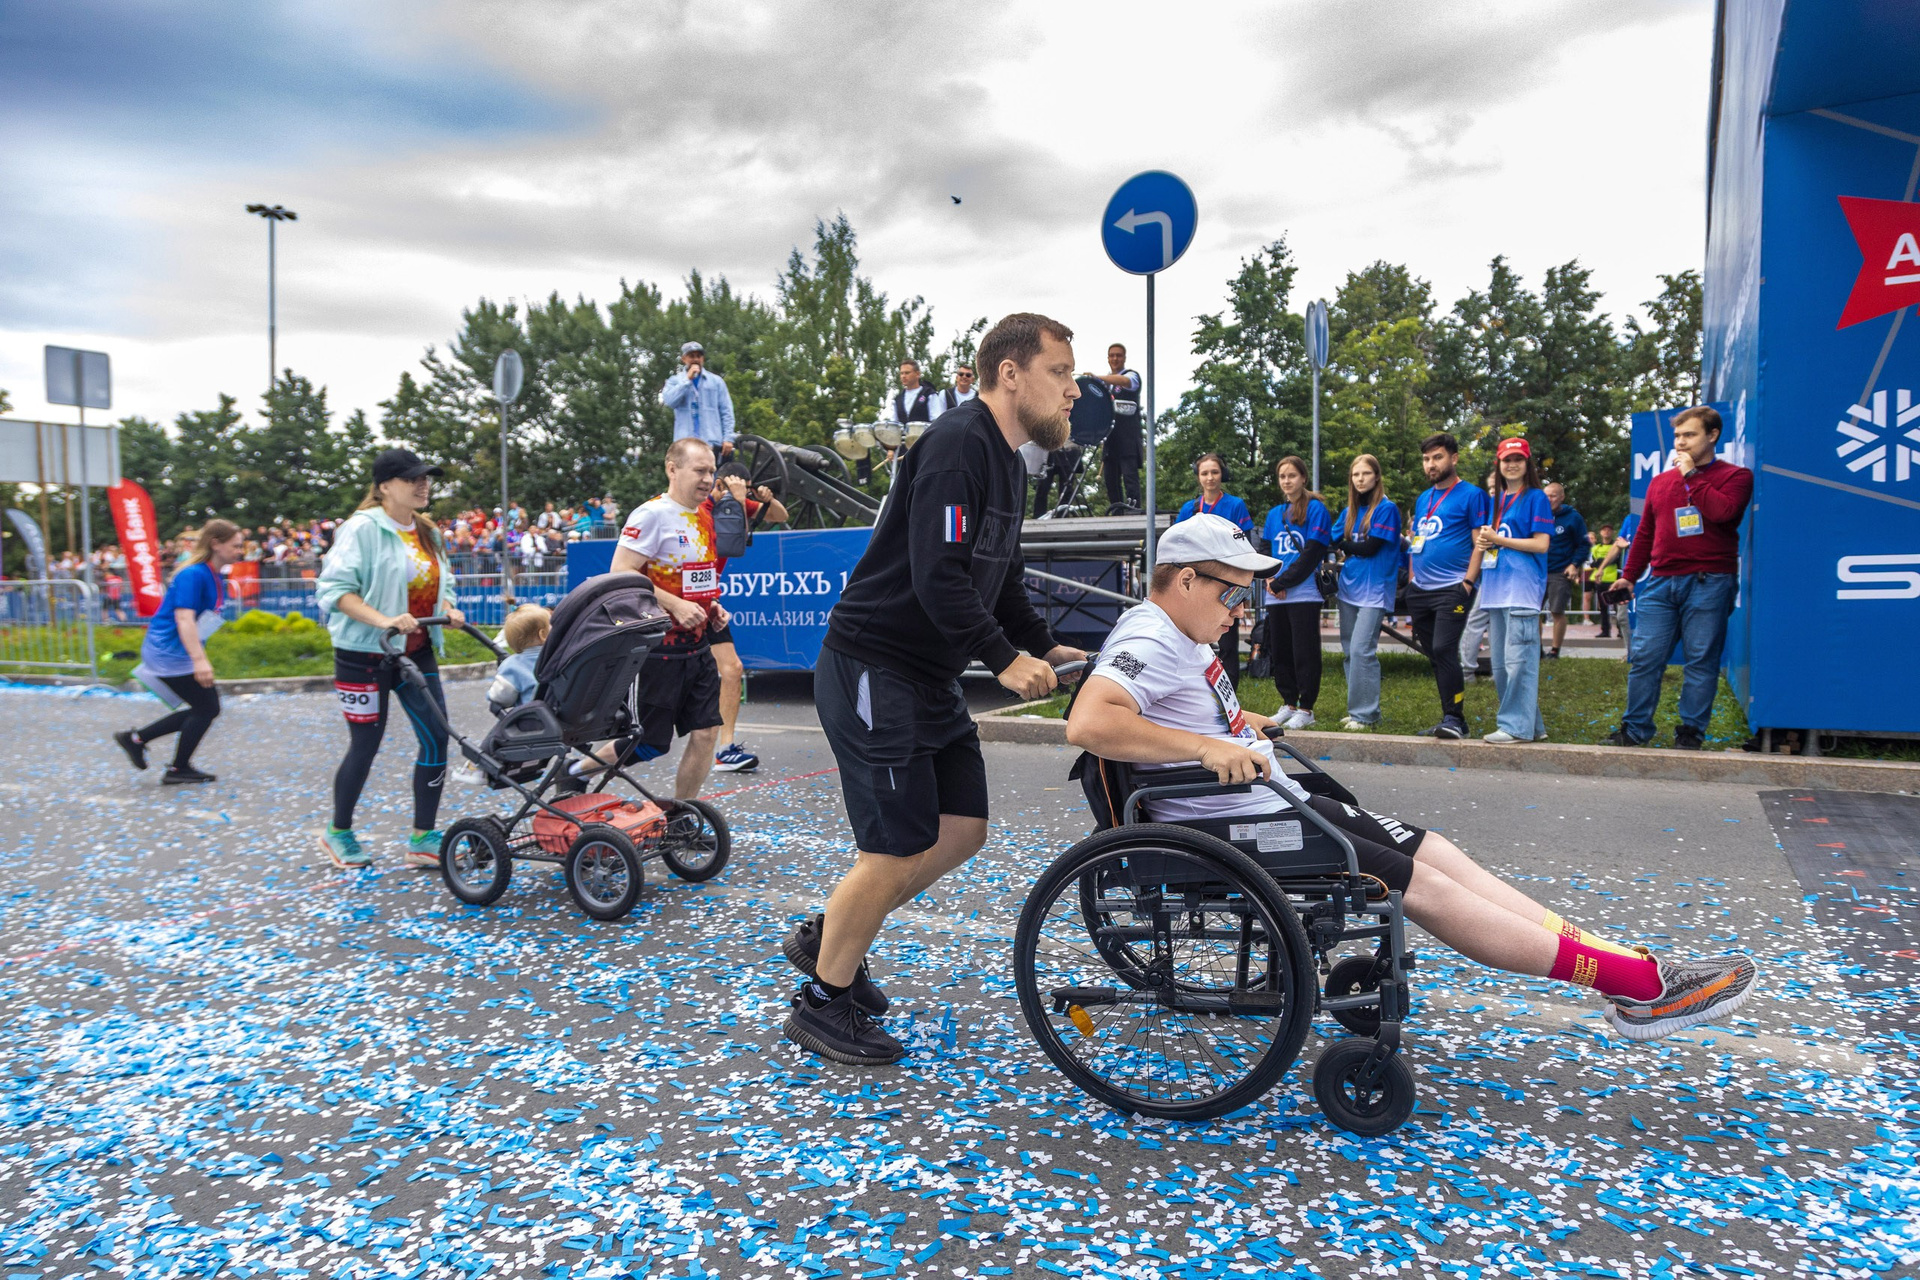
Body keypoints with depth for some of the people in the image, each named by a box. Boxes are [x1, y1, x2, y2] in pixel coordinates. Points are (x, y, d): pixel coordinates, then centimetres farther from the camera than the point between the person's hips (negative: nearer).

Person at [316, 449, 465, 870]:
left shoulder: (428, 533, 10)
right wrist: (383, 621, -30)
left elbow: (439, 584, 21)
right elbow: (335, 589, -18)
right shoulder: (362, 528, -12)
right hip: (365, 652, -6)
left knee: (436, 735, -2)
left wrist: (448, 609, -1)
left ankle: (423, 839, 8)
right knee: (366, 745, 3)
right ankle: (338, 832, 27)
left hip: (417, 650, 6)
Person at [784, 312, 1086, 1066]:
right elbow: (938, 578, -26)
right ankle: (822, 1003, 16)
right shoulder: (958, 445, -17)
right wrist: (1006, 659, -20)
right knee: (899, 848, -6)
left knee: (962, 832, 10)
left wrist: (1048, 647, 11)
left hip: (929, 676, 10)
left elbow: (1000, 580, 21)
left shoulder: (1006, 461, 15)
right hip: (873, 670, -10)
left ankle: (827, 937, 28)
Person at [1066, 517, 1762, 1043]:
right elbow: (1088, 723, -37)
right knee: (1417, 883, -10)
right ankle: (1637, 983, 0)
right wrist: (1207, 747, -35)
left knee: (1432, 850, 4)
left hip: (1275, 804, 10)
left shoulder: (1180, 635, 13)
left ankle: (1626, 966, 6)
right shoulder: (1149, 641, -19)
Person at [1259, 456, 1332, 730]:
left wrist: (1282, 582, -12)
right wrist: (1270, 579, -5)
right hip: (1276, 596, 6)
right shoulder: (1274, 514, 16)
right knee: (1279, 651, 9)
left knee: (1305, 652, -3)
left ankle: (1306, 708, 5)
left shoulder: (1315, 509, -3)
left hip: (1304, 593, -6)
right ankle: (1288, 704, 20)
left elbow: (1313, 552, -11)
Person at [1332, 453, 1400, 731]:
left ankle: (1365, 714, -9)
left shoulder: (1386, 508, -5)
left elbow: (1370, 547, -12)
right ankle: (1357, 709, 16)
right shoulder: (1349, 511, 15)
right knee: (1350, 651, 8)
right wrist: (1355, 549, -9)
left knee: (1362, 651, -13)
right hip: (1349, 588, 7)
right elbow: (1333, 542, 8)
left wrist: (1346, 546, 0)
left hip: (1373, 590, -7)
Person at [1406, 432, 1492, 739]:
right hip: (1419, 590, 7)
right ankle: (1451, 718, 17)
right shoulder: (1422, 499, 17)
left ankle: (1454, 718, -8)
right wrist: (1412, 580, 15)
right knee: (1435, 655, 9)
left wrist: (1468, 581, -16)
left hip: (1452, 589, -7)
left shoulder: (1471, 495, -3)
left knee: (1443, 651, -16)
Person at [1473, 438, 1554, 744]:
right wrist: (1483, 542, 5)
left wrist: (1498, 539, -8)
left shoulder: (1536, 498, 0)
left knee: (1518, 660, -11)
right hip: (1495, 590, 8)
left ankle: (1517, 725, -7)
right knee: (1500, 664, 8)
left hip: (1522, 588, -8)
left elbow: (1541, 544, -8)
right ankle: (1532, 725, 16)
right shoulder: (1495, 501, 21)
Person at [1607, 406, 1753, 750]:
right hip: (1660, 581, 4)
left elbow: (1723, 511, -16)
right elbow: (1645, 534, 22)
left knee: (1701, 660, -1)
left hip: (1708, 583, -4)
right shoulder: (1660, 482, 18)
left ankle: (1691, 733, 6)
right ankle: (1635, 731, 7)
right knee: (1645, 658, 0)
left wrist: (1692, 475, -7)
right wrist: (1629, 577, 17)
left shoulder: (1735, 476, 5)